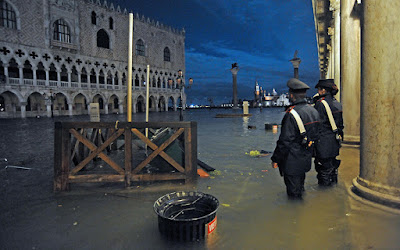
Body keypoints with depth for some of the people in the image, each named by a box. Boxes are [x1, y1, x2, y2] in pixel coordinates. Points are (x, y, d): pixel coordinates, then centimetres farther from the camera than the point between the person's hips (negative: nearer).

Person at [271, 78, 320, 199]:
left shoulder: (291, 114, -23)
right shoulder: (313, 111, 4)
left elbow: (285, 141, -22)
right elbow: (315, 136, 13)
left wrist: (275, 159, -12)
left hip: (292, 162, -9)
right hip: (306, 160, 9)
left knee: (293, 193, 5)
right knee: (300, 187, 25)